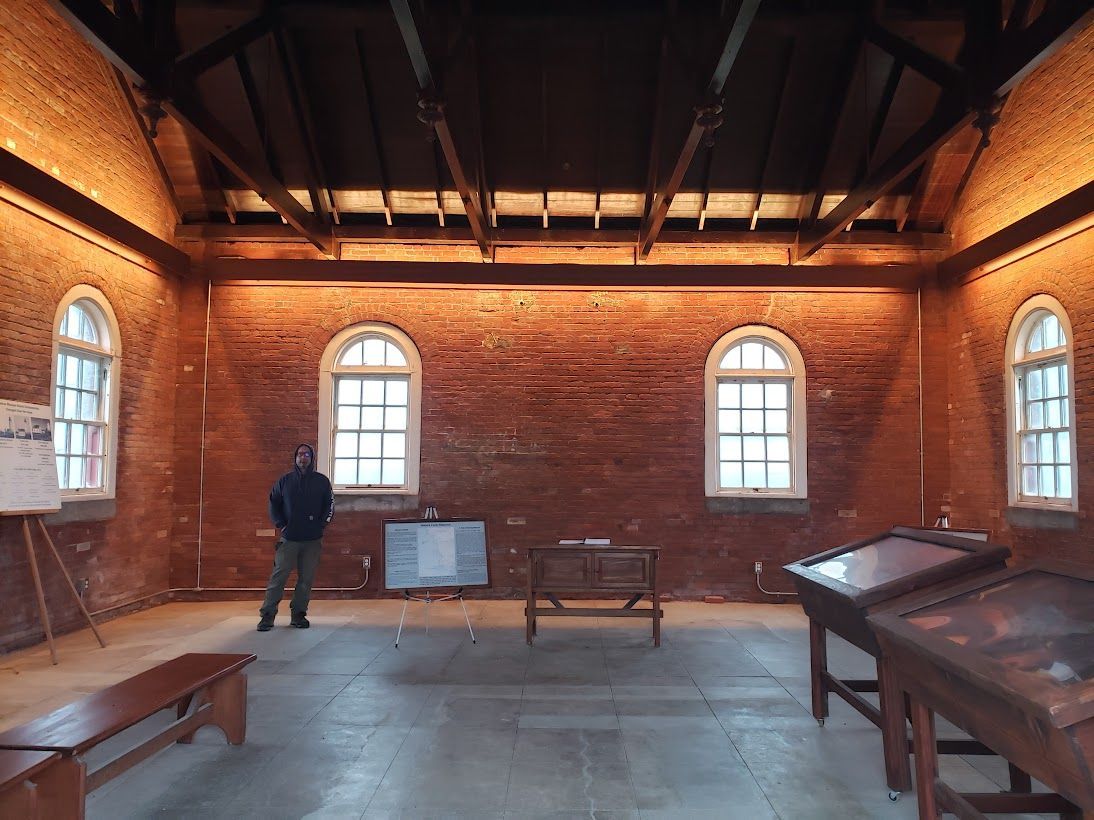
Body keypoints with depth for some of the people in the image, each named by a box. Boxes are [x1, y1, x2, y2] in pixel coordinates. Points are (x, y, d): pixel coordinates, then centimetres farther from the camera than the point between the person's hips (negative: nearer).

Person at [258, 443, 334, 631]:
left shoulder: (322, 481, 7)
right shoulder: (285, 480, 8)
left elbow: (330, 504, 9)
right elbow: (273, 503, 11)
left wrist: (322, 524, -2)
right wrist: (281, 525, 0)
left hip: (313, 540, 1)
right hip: (288, 538, 0)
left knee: (306, 579, 4)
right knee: (278, 577, -4)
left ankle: (298, 614, 14)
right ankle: (267, 615, 2)